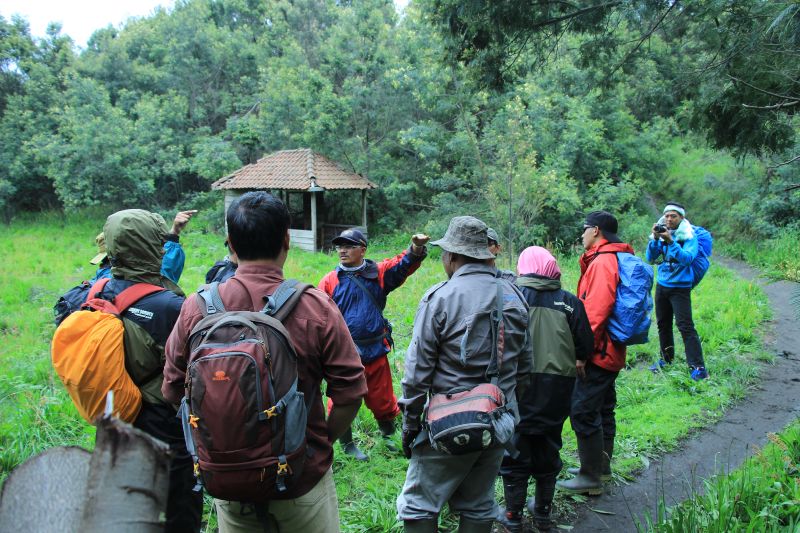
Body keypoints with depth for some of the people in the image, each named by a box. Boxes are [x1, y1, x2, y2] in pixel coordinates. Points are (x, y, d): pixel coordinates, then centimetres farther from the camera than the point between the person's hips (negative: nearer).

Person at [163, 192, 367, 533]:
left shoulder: (196, 307, -10)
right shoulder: (317, 308, -16)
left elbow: (174, 391, -2)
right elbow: (349, 394, -13)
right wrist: (321, 442, 3)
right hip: (303, 479, -2)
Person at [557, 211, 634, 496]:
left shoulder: (602, 262, -17)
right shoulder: (614, 259, 15)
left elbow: (597, 311, -25)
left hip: (598, 354, -11)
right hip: (610, 352, 11)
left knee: (583, 411, -5)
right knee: (603, 410, 19)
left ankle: (591, 478, 3)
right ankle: (602, 467, 31)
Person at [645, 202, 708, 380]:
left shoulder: (689, 237, -9)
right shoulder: (661, 234, 4)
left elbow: (687, 258, -24)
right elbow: (650, 258, -4)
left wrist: (670, 241, -31)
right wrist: (655, 239, -18)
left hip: (680, 287, -5)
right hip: (662, 285, 5)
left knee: (685, 326, -11)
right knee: (663, 324, 14)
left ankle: (698, 367, -9)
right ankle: (666, 359, 29)